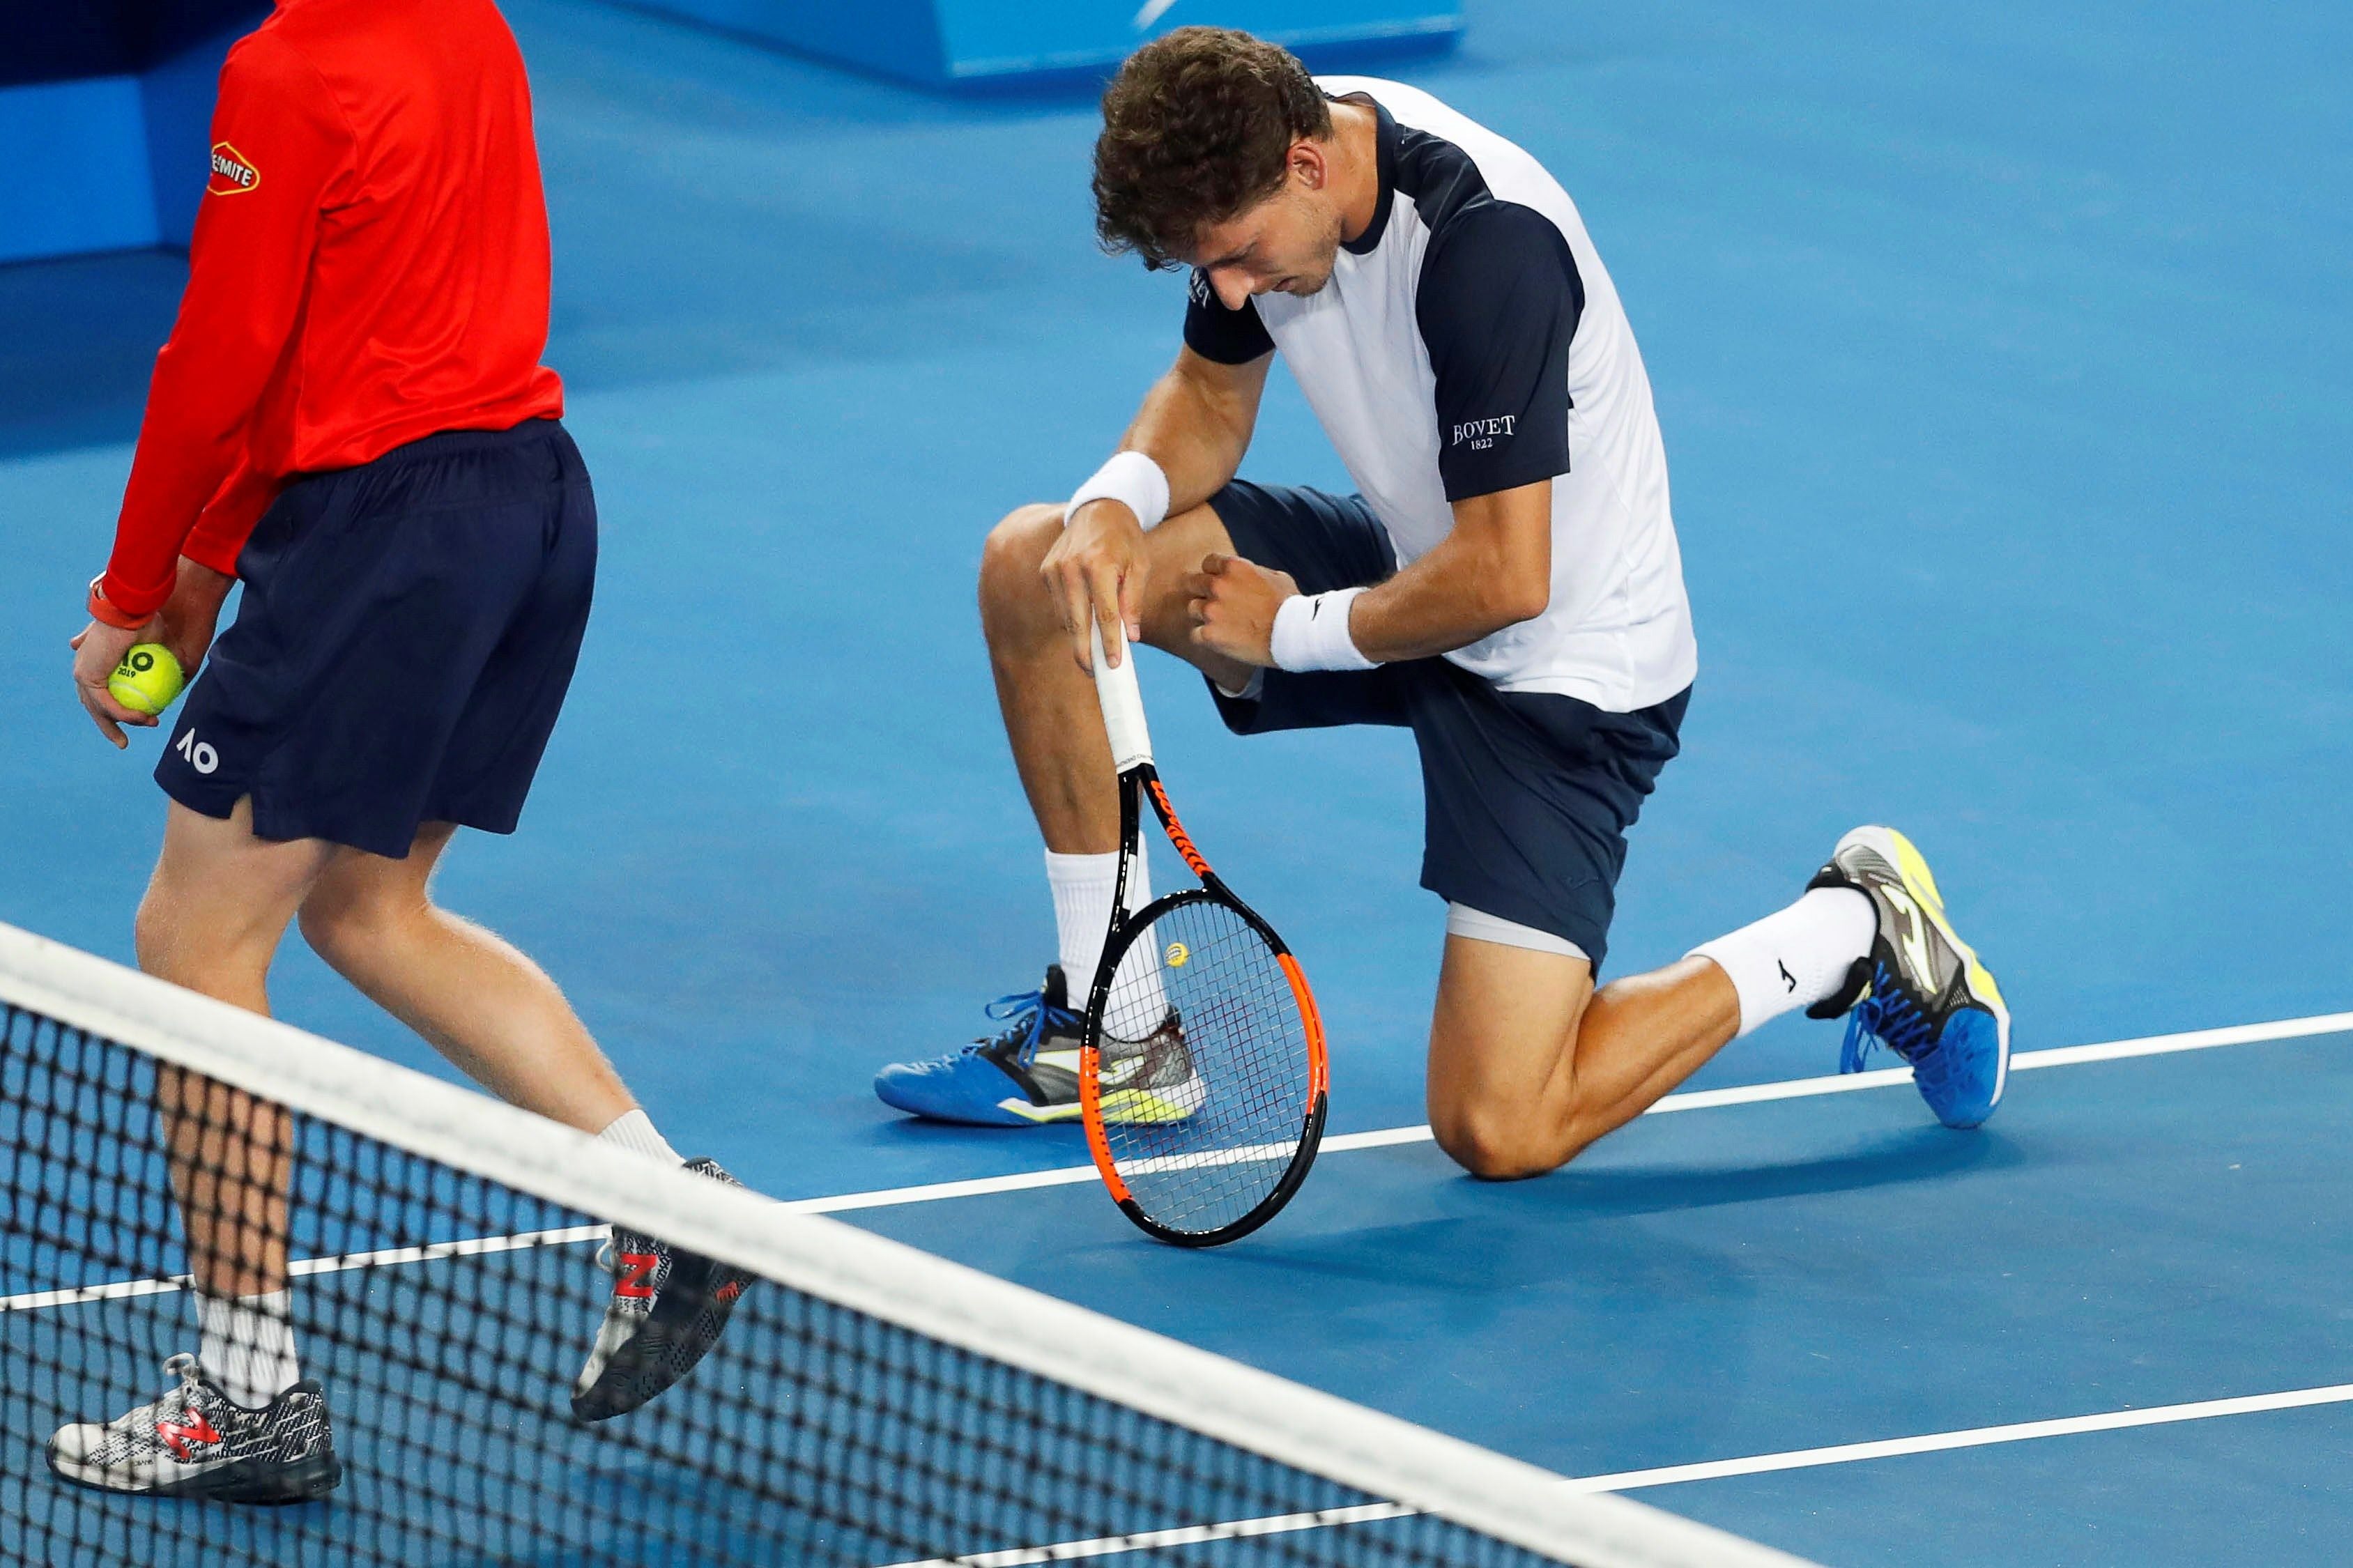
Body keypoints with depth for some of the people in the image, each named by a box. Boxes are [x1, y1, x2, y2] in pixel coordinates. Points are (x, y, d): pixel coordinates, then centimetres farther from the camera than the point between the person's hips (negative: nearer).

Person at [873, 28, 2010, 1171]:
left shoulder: (1487, 242, -34)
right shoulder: (1255, 170, -10)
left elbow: (1503, 580, -33)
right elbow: (1211, 393, 7)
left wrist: (1293, 627, -17)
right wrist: (1115, 503, -14)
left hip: (1564, 665, -8)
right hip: (1411, 561, 8)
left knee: (1498, 1131, -17)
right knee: (1032, 568, -3)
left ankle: (1851, 933, 5)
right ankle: (1114, 1027, 7)